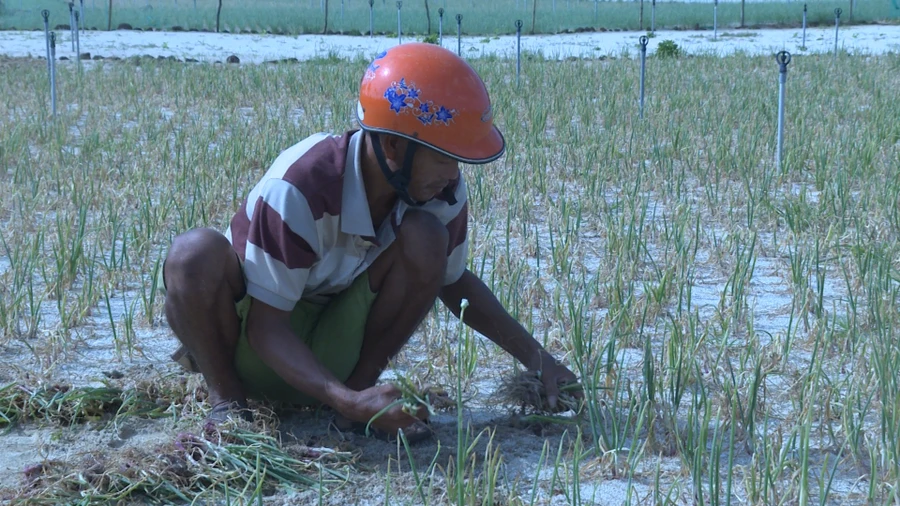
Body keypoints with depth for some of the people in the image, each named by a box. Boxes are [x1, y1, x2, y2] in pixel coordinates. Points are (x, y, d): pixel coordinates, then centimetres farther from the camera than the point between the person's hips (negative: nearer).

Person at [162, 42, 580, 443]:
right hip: (258, 350, -4)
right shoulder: (298, 189, -31)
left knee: (424, 239, -22)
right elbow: (265, 326, -26)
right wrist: (345, 400, -40)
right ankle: (226, 398, -13)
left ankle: (361, 382, -8)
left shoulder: (442, 191, -14)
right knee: (197, 252, -36)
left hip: (331, 350, 4)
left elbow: (453, 282, 6)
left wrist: (536, 358, -3)